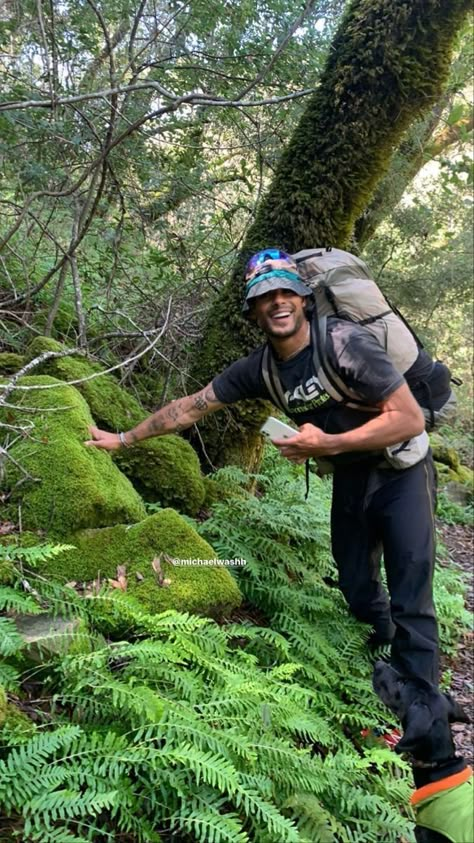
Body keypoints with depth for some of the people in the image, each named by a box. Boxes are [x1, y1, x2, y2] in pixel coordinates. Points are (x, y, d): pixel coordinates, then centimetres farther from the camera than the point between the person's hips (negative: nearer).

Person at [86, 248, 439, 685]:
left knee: (411, 603, -10)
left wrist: (327, 444, -30)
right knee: (357, 590, 14)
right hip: (350, 478, 6)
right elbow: (190, 407, 1)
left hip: (400, 470, -5)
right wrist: (124, 439, 6)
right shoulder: (260, 367, -8)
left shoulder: (343, 341, -26)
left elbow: (411, 419, -26)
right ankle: (384, 637, 45)